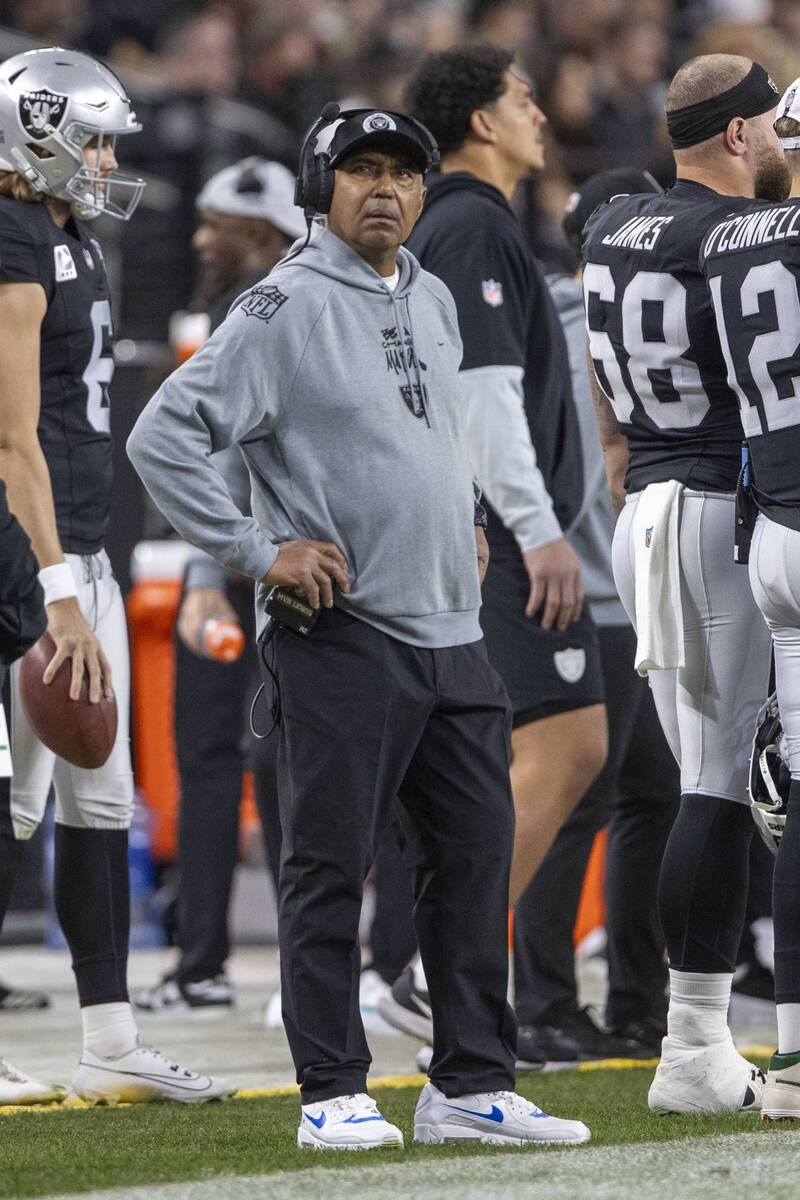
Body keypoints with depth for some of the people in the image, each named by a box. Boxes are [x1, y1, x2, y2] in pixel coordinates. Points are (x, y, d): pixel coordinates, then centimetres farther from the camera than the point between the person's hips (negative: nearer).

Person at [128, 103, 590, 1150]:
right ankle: (333, 1094, 2)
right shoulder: (285, 309, -9)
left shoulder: (434, 302, 15)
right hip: (342, 635, -7)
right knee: (329, 866, -3)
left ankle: (472, 1086, 12)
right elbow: (163, 437, -13)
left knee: (474, 854, 7)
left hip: (452, 632, 7)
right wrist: (257, 551, -14)